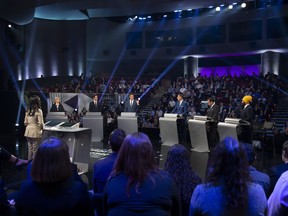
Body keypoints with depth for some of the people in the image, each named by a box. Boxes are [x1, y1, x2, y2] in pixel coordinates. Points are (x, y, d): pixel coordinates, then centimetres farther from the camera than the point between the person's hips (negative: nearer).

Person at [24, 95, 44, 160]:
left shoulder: (28, 111, 6)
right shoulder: (38, 111, -12)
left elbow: (25, 123, 9)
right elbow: (41, 123, -16)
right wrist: (42, 127, 4)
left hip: (28, 132, 6)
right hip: (36, 132, -6)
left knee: (30, 149, 15)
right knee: (35, 150, 1)